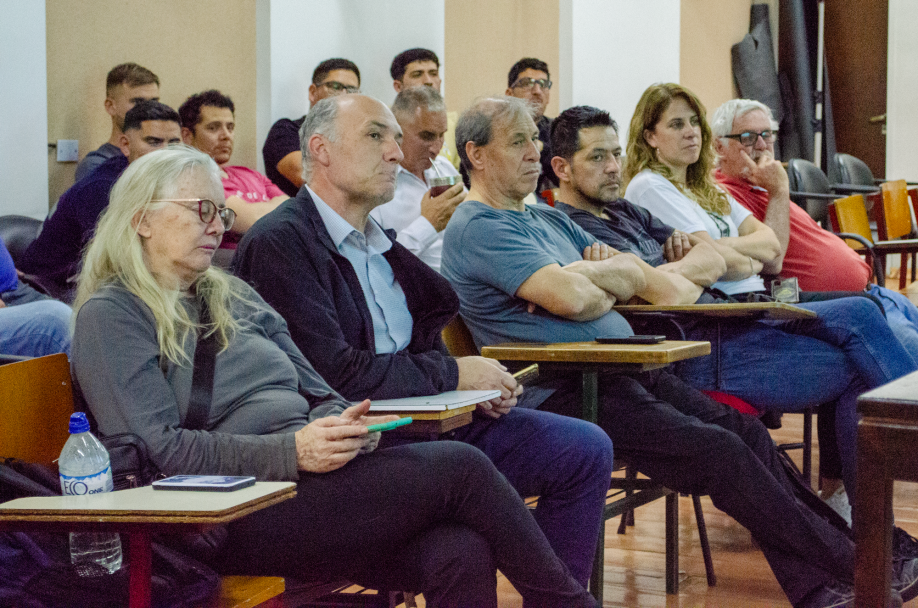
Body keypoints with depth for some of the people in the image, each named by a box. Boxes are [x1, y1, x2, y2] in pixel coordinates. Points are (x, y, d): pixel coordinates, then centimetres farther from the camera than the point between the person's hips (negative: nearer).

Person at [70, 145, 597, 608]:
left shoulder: (235, 297, 23)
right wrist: (293, 451, -20)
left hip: (308, 476, 7)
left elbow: (317, 394, 22)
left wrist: (347, 424, -4)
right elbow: (160, 450, -11)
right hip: (243, 512, -7)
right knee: (459, 468, -20)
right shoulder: (110, 315, 1)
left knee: (460, 551, -25)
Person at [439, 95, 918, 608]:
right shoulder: (476, 228, -8)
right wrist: (607, 285, 1)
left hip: (625, 369, 9)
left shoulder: (548, 219, 22)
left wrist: (586, 275, -6)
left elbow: (638, 278, 15)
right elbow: (573, 299, -21)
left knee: (744, 430, -7)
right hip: (569, 389, -9)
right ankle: (850, 565, -11)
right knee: (719, 450, -19)